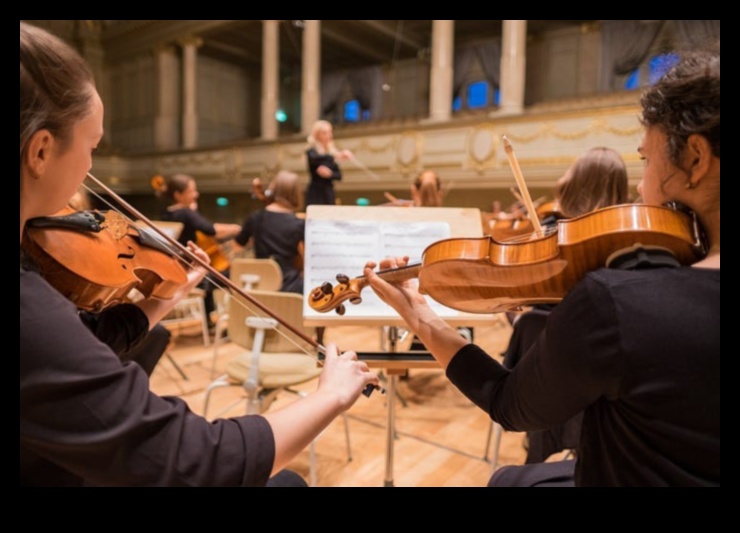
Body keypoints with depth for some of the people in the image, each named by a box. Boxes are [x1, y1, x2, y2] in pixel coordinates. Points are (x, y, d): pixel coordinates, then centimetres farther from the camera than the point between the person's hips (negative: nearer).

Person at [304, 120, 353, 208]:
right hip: (315, 194, -5)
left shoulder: (332, 152, 12)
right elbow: (314, 159, -29)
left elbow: (339, 175, 10)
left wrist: (330, 174, -13)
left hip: (329, 193, 5)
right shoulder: (311, 151, -3)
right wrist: (336, 156, -41)